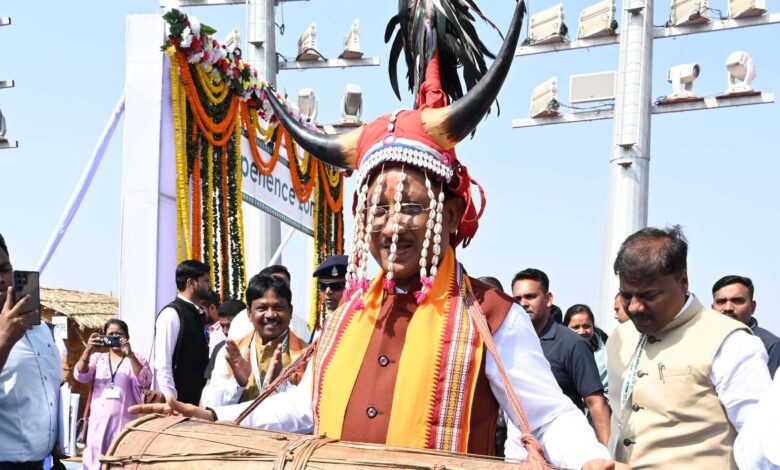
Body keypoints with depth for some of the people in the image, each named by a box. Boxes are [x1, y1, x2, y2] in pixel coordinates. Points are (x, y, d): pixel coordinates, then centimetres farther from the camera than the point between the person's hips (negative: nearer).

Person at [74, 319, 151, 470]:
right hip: (98, 423, 2)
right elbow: (80, 375, -3)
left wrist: (129, 354, -23)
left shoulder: (136, 360, 5)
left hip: (124, 424, -2)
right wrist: (88, 351, -20)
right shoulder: (97, 358, 12)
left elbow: (144, 381, -12)